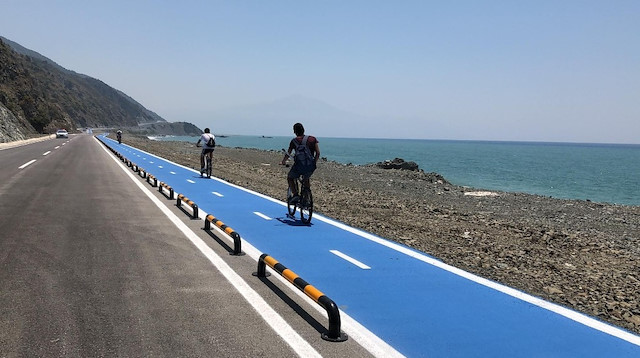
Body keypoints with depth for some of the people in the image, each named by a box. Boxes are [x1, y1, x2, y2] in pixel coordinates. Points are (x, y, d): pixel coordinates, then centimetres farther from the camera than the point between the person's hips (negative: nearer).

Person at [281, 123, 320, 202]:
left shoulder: (294, 141, 6)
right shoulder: (313, 139, 10)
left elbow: (288, 153, 4)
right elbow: (318, 153, 6)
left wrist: (283, 162, 19)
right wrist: (315, 163, 19)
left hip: (299, 166, -3)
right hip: (310, 167, 3)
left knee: (290, 178, 24)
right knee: (306, 179, 33)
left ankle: (295, 194, 5)